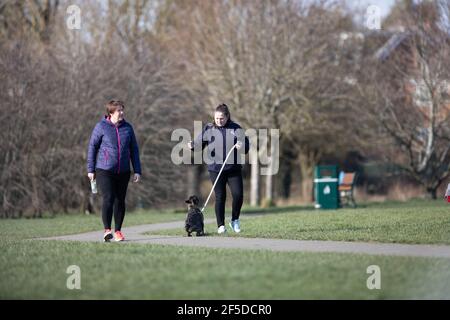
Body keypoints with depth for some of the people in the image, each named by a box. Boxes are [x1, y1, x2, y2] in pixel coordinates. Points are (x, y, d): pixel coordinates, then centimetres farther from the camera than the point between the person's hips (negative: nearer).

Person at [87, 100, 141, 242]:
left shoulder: (127, 128, 7)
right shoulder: (101, 127, -4)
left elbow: (134, 150, 11)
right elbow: (92, 146, 1)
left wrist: (137, 171, 6)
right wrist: (91, 169, -1)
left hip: (123, 172, 4)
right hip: (104, 170, -4)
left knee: (120, 201, 6)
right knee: (108, 199, -15)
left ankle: (118, 231, 16)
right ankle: (107, 230, -12)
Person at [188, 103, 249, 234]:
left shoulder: (236, 128, 3)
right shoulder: (209, 129, 3)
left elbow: (246, 145, 1)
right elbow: (199, 143, 3)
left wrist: (242, 146, -22)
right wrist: (193, 146, -18)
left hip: (234, 168, 1)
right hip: (216, 169, -1)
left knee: (238, 195, -6)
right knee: (220, 197, -1)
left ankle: (235, 220, 16)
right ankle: (221, 225, 9)